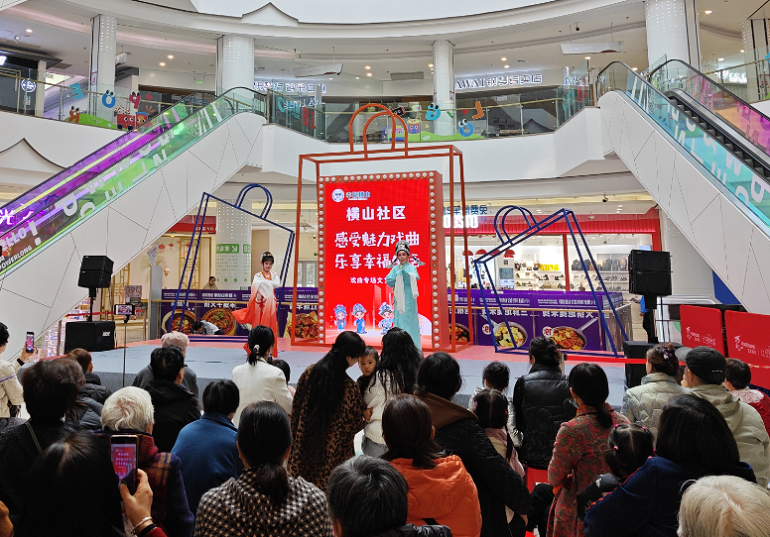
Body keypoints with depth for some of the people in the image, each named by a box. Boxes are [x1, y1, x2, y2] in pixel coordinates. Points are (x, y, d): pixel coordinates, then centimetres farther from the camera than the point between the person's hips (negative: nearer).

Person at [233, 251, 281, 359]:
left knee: (270, 326, 1)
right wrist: (270, 283, -18)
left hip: (270, 304, 2)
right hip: (260, 303, -1)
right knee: (258, 326, -1)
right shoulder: (258, 275, 6)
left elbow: (278, 284, -9)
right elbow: (256, 284, -14)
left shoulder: (274, 275, 11)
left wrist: (264, 282, -10)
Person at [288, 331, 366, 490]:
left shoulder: (310, 372, -11)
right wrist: (364, 420, 11)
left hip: (304, 444, 4)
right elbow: (354, 424, -9)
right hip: (333, 452, -4)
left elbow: (296, 407, 0)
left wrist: (295, 435, 14)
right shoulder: (350, 388, -23)